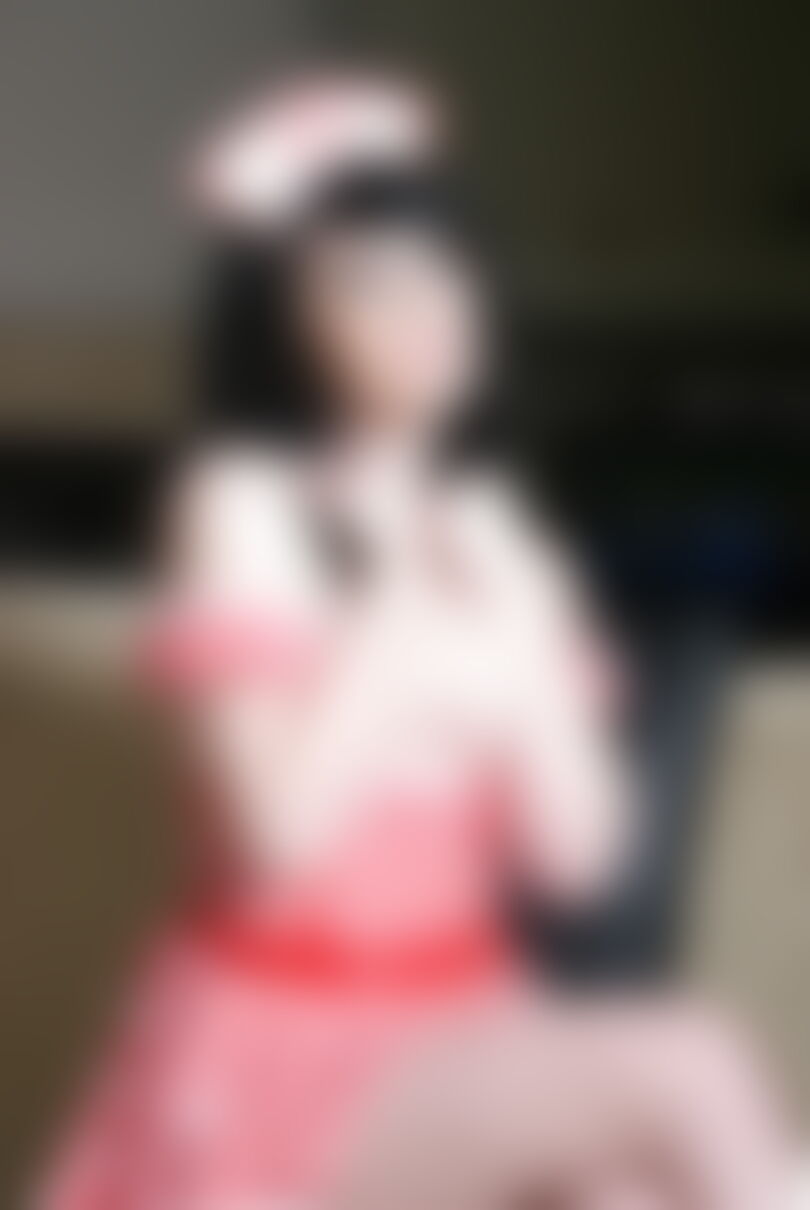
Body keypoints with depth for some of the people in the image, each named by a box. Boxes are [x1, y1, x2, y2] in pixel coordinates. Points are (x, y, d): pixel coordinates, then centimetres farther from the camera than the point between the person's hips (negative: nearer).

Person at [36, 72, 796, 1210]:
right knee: (689, 1076, -26)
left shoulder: (491, 538, 8)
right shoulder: (242, 509, -7)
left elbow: (577, 853, 2)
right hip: (275, 1054, -5)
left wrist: (520, 651, -8)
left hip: (458, 1031, 5)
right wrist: (395, 618, -12)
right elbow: (271, 833, -17)